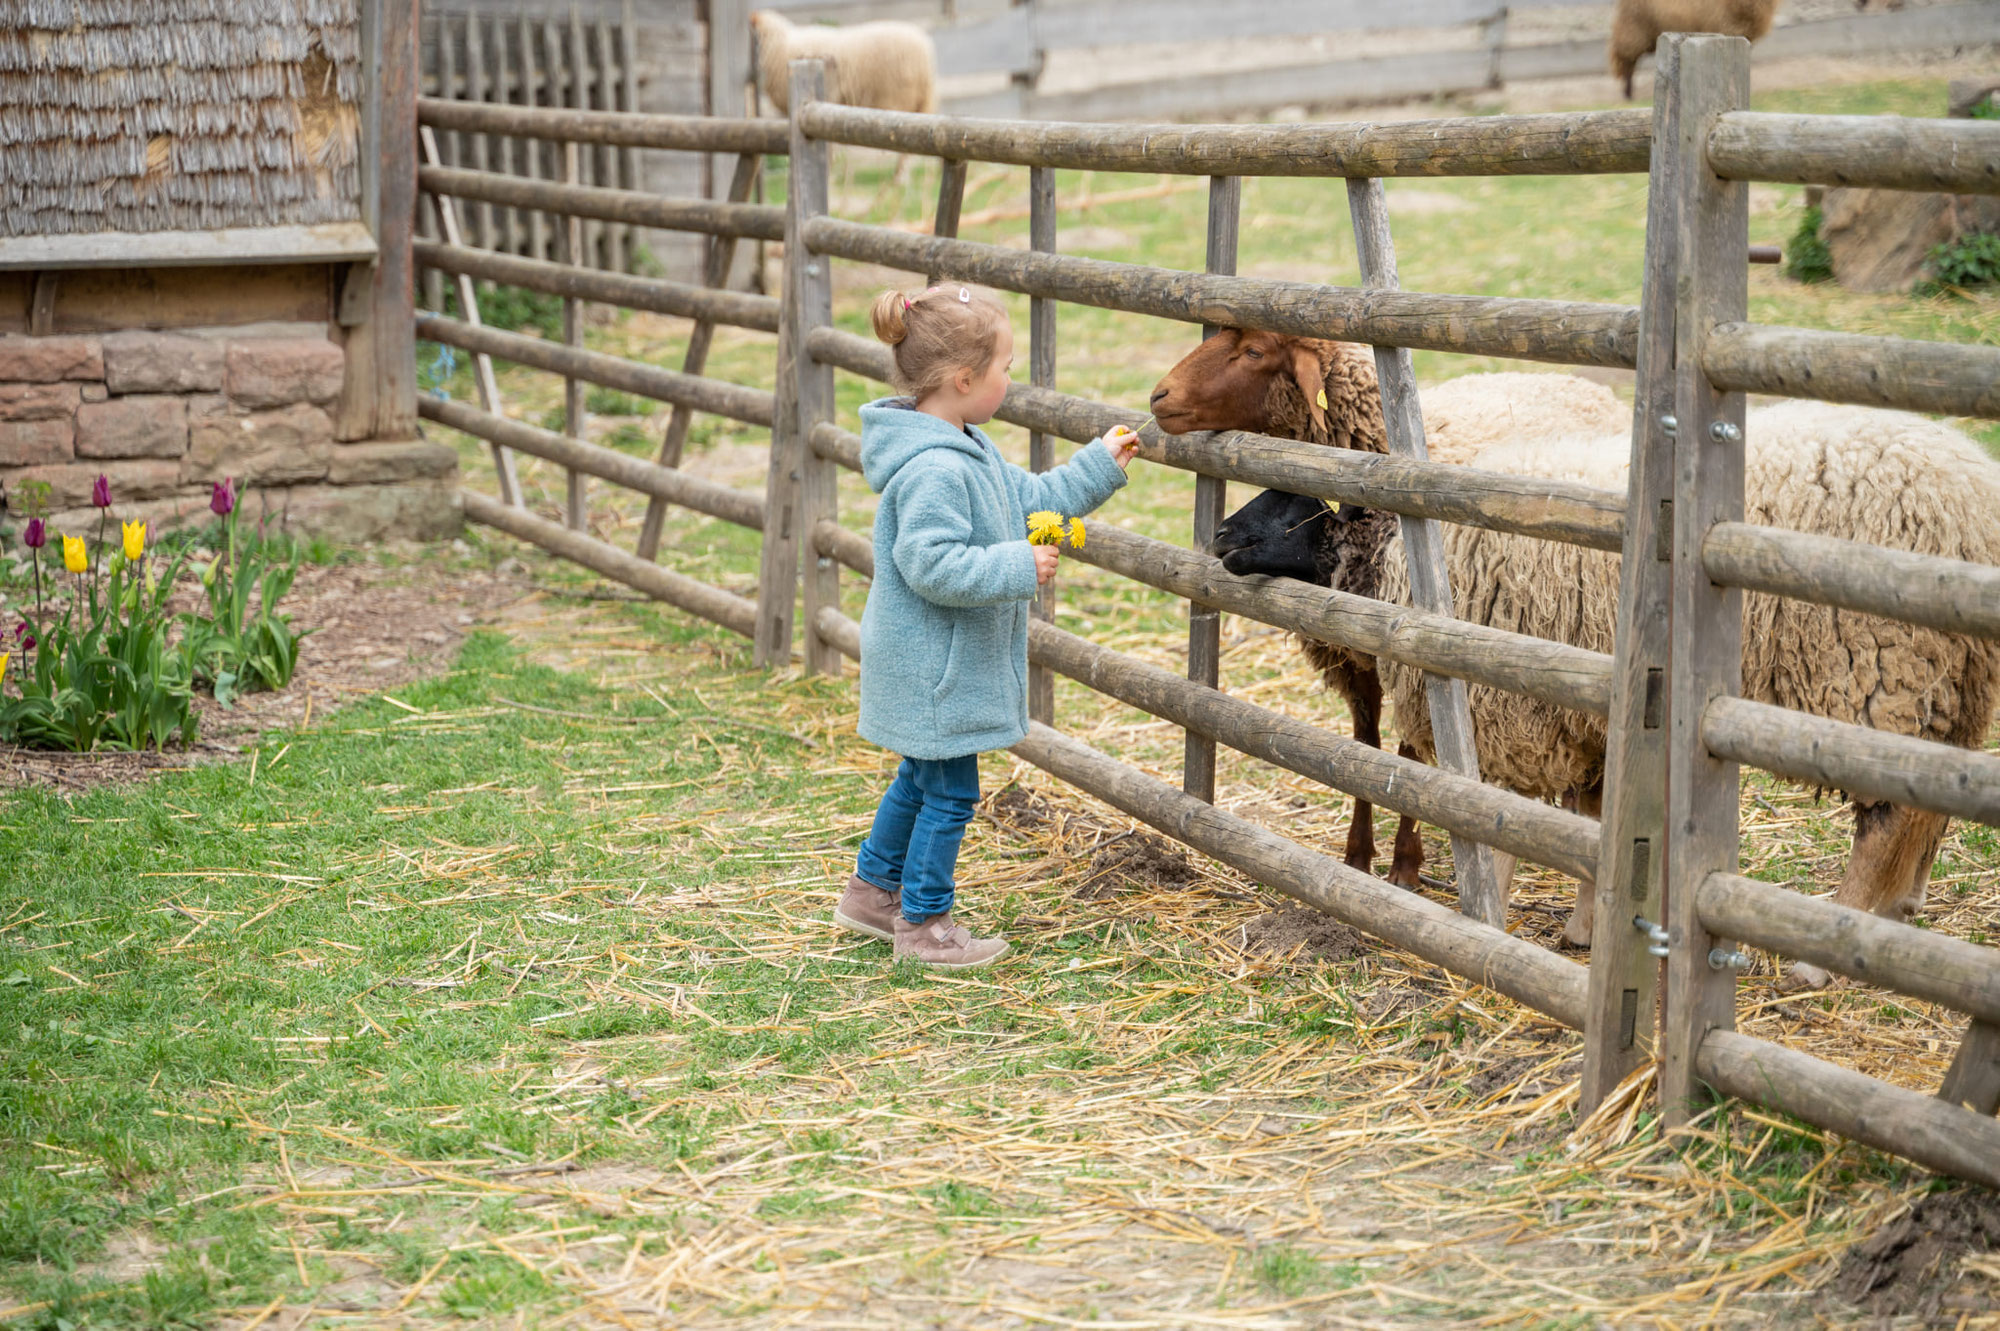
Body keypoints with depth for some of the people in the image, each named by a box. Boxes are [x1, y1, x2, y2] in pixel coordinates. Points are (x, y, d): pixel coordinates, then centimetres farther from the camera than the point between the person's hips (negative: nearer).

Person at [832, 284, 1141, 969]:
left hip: (934, 662, 11)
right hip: (933, 667, -11)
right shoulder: (933, 470, -27)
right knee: (951, 791, 1)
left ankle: (873, 889, 36)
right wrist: (1016, 567, -27)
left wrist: (1098, 467, 17)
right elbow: (931, 565, -30)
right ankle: (923, 923, 13)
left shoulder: (969, 451, 8)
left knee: (921, 779, 23)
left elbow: (1031, 499, 19)